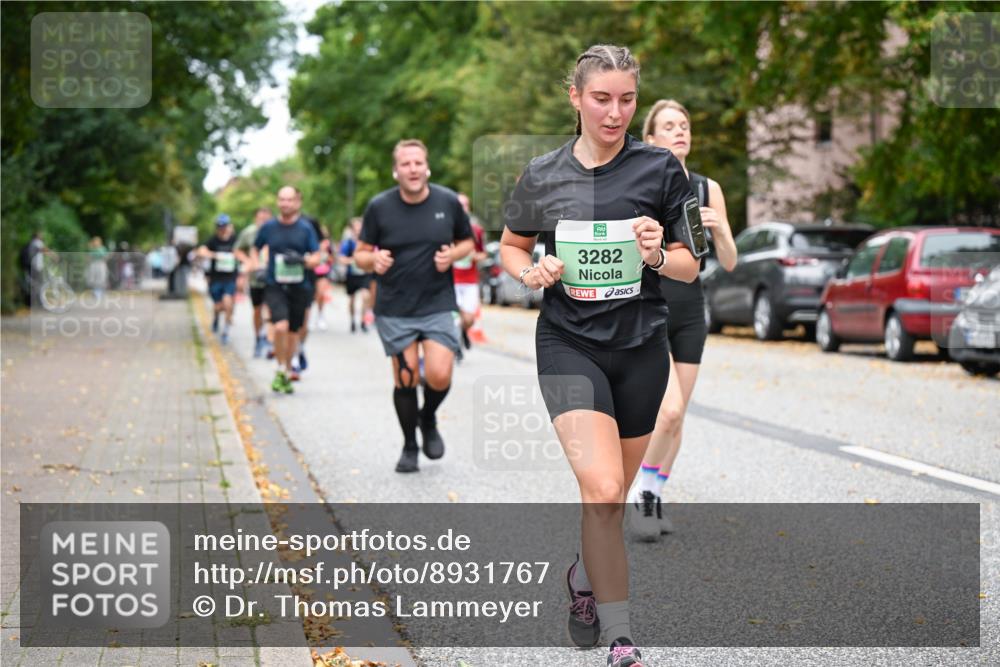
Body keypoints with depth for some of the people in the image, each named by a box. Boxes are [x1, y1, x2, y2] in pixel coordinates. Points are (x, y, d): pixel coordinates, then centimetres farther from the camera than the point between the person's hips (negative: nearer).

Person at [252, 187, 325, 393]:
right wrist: (257, 268, 0)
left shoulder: (306, 228, 0)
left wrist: (302, 260, -20)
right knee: (280, 326, -21)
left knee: (293, 331, 10)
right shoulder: (268, 227, 2)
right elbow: (255, 250, 18)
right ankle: (280, 370, -2)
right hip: (275, 286, -1)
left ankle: (288, 373, 29)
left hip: (299, 287, 1)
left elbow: (317, 257, 0)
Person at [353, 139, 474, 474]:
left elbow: (467, 241, 13)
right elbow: (361, 254, 4)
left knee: (440, 376, -13)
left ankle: (429, 419, 21)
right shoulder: (379, 207, -4)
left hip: (438, 306, 0)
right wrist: (374, 260, -19)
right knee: (405, 380, 2)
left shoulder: (448, 202, -2)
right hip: (395, 311, 0)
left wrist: (453, 254, -9)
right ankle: (409, 446, 25)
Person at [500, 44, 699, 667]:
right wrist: (531, 272, -5)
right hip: (569, 342, -1)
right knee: (602, 490, -18)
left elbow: (693, 266, 5)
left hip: (641, 347, 1)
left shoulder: (661, 168, 0)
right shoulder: (542, 175, 2)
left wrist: (660, 255, -18)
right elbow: (511, 246, 17)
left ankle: (583, 579, 45)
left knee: (611, 496, 13)